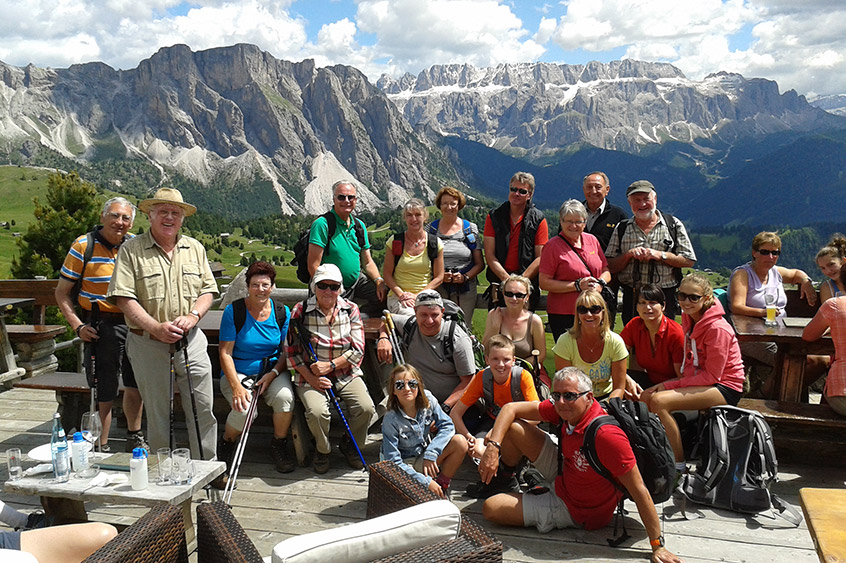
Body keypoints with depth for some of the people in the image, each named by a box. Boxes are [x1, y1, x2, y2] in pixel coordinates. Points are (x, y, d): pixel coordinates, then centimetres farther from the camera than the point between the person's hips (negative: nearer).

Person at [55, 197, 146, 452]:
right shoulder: (83, 246, -6)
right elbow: (62, 292, -1)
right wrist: (78, 326, -11)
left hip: (133, 323, 4)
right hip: (101, 325, -4)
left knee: (136, 384, 15)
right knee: (105, 391, 0)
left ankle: (134, 437, 34)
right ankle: (101, 447, 15)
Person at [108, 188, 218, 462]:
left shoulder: (194, 248, 9)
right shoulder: (131, 250, -3)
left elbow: (208, 289, 9)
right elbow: (124, 298, -10)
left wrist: (193, 315, -11)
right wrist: (157, 328, -19)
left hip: (191, 341, 3)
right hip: (148, 345, -3)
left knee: (203, 408, 5)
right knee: (157, 413, 9)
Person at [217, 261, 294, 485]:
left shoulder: (282, 313, 0)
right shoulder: (233, 311, -8)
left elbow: (287, 351, 3)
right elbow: (225, 352, -10)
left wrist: (272, 374, -15)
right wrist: (236, 386, -21)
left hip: (273, 371, 2)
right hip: (237, 372, -2)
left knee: (285, 398, -29)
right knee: (244, 409, -29)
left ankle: (279, 445, -1)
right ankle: (226, 445, 5)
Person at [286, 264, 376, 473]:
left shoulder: (351, 309, 1)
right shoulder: (300, 311, -3)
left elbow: (358, 350, -2)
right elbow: (292, 352, -2)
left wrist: (330, 365, -15)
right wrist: (311, 378, -14)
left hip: (346, 374, 2)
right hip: (311, 376, -2)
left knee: (366, 408, -22)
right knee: (317, 412, -29)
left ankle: (350, 445, 11)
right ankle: (322, 449, 5)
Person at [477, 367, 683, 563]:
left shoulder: (606, 435, -38)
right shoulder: (564, 409, -16)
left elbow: (639, 490, -32)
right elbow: (511, 409, -8)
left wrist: (658, 546, -28)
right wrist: (493, 446, -23)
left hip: (573, 509, -6)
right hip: (562, 473, 6)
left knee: (490, 509, -11)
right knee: (511, 427, -7)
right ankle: (501, 476, 25)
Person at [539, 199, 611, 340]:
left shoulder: (592, 240, 12)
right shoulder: (553, 245, -5)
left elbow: (606, 271, 18)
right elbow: (544, 283, -11)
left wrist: (600, 283, -5)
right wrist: (577, 286, -14)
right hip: (563, 315, -4)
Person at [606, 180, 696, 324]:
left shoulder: (674, 225, 6)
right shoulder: (621, 229, 9)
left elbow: (689, 261, 1)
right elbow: (610, 267, 5)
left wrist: (660, 255, -11)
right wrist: (629, 255, -11)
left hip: (665, 298, -1)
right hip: (631, 299, 1)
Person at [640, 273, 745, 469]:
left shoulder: (717, 329, -21)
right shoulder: (688, 319, 4)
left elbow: (712, 376, -19)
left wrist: (670, 384, -18)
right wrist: (664, 384, -1)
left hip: (724, 388, -8)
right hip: (699, 381, 8)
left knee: (659, 400, -26)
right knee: (646, 396, -8)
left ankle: (679, 466, -17)